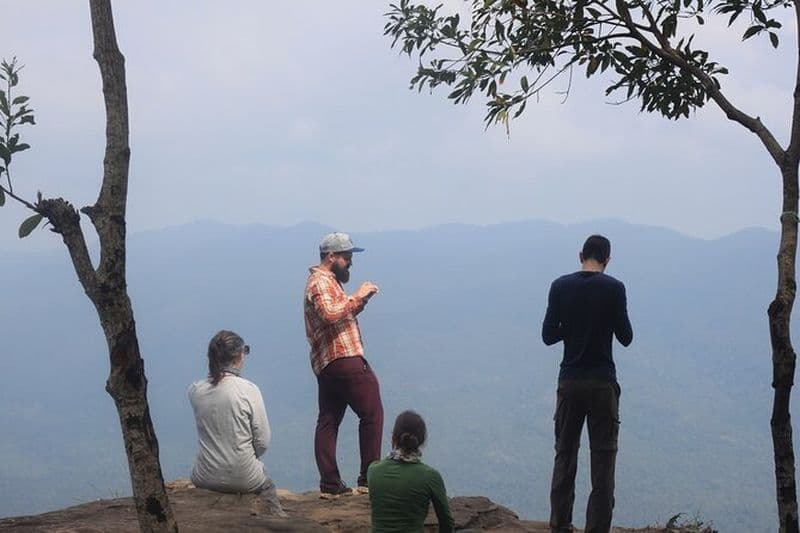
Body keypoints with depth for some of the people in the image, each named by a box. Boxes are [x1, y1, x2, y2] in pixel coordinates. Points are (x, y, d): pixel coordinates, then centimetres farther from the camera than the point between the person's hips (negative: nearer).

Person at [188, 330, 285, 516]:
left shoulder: (195, 390, -9)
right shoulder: (249, 390, -18)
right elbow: (263, 441, -12)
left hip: (205, 479, 3)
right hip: (243, 479, -3)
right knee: (267, 485, 33)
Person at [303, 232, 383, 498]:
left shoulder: (326, 281, 23)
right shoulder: (322, 282, -11)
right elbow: (330, 314, -28)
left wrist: (359, 301, 10)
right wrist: (356, 298, -19)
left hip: (326, 364, 11)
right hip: (343, 359, -11)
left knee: (328, 421, 8)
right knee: (372, 413, -5)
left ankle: (330, 484, 9)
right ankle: (369, 478, -5)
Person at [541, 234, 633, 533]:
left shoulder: (560, 287, -1)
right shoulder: (613, 289, -8)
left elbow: (548, 335, 2)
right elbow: (625, 337, -3)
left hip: (569, 382, 3)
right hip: (602, 384, -3)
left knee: (564, 456, 11)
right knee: (603, 459, 2)